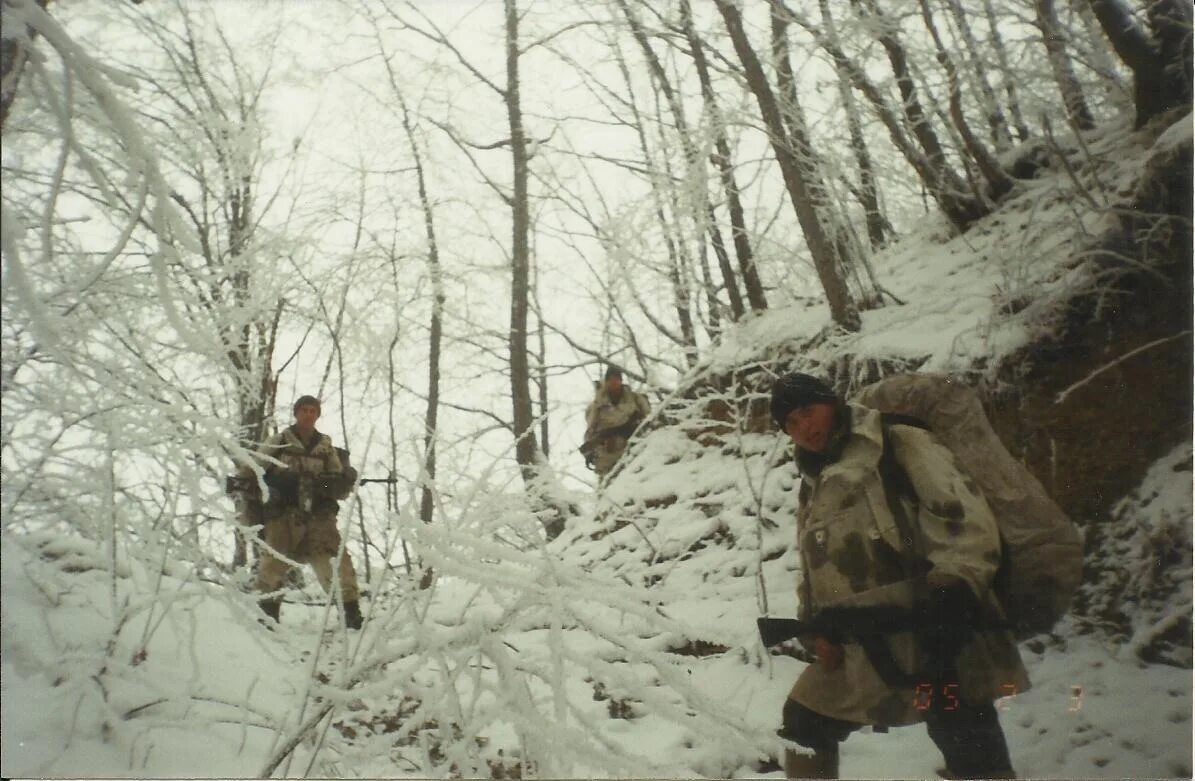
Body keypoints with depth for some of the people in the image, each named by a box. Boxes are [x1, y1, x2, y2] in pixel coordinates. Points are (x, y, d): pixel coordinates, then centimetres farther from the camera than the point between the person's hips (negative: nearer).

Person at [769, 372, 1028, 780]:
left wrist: (953, 586, -23)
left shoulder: (896, 443, 1)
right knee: (805, 721, 17)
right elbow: (812, 573, 21)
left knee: (970, 747, -11)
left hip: (930, 627, -8)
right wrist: (816, 629, 4)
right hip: (859, 646, 8)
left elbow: (963, 512, -11)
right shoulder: (812, 489, 22)